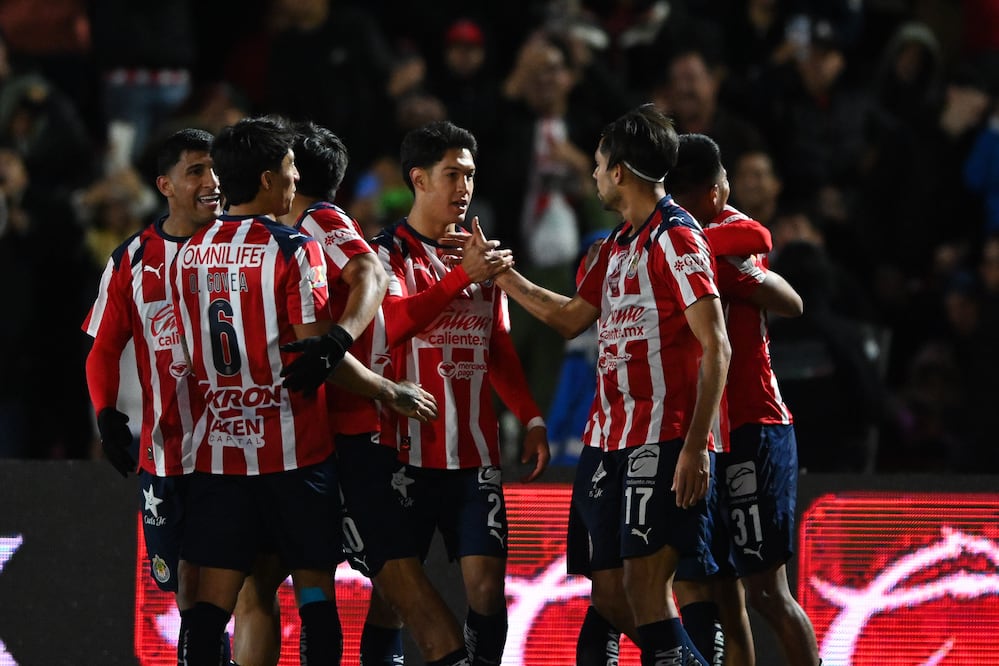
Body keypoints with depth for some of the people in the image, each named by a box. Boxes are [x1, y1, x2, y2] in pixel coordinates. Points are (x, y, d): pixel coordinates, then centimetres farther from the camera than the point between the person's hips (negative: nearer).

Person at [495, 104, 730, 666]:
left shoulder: (677, 238, -10)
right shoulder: (620, 244, 18)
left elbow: (716, 349, -15)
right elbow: (571, 318, 33)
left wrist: (695, 446, -21)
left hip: (663, 444, -9)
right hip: (609, 443, 9)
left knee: (644, 586, -15)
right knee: (609, 593, 6)